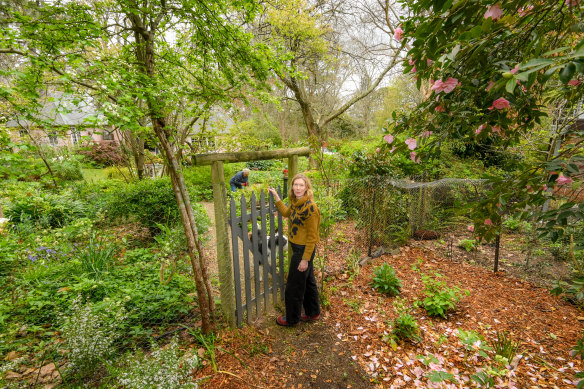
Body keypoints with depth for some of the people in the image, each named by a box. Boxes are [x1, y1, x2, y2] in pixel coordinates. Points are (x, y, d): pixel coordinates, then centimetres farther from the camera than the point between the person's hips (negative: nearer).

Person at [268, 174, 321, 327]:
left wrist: (305, 258, -19)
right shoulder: (296, 202, 2)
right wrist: (276, 197, 19)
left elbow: (312, 236, -22)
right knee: (308, 281, 23)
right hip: (297, 247, 9)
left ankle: (292, 319, 29)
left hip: (304, 250, -9)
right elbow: (286, 213, 24)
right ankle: (313, 313, 42)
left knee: (294, 286, 7)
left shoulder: (310, 207, -24)